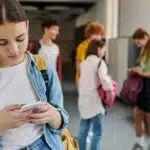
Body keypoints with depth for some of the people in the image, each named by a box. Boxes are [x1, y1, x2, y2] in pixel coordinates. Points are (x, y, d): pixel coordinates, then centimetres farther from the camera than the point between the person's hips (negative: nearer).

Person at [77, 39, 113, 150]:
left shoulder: (83, 63, 13)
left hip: (83, 100, 7)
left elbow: (81, 81, 14)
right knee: (97, 132, 2)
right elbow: (104, 79, -23)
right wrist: (110, 88, -10)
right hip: (95, 100, -7)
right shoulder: (99, 62, -9)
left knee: (83, 130, 15)